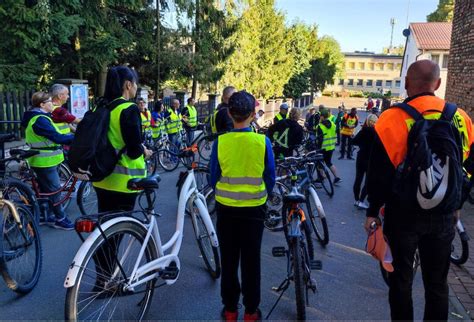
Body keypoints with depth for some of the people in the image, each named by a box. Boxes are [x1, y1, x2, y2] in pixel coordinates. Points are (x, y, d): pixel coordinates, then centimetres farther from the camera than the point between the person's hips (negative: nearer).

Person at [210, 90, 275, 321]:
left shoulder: (220, 142, -10)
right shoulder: (262, 141, -12)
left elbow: (213, 178, -1)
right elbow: (270, 178, -3)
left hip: (225, 207, 1)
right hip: (254, 208, -1)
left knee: (228, 259, 14)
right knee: (251, 259, 12)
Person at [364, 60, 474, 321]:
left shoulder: (392, 119, -15)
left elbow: (378, 173, -13)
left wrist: (372, 211, -2)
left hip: (404, 214, -3)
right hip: (444, 215, 4)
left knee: (401, 279, 13)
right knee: (437, 282, 17)